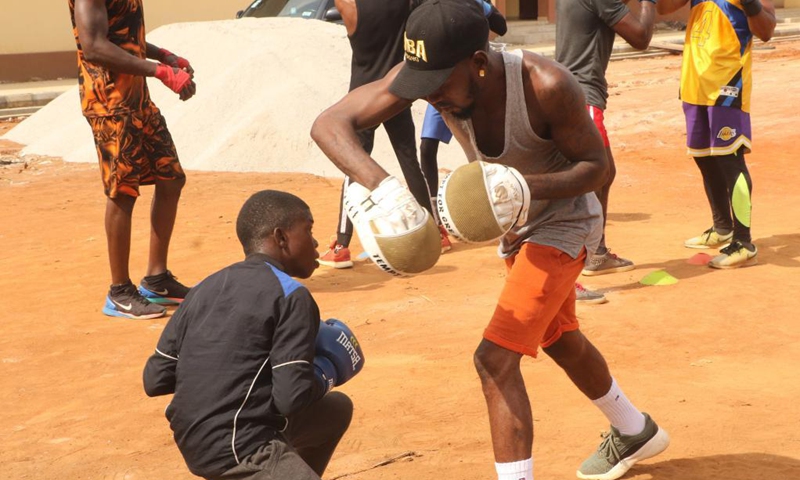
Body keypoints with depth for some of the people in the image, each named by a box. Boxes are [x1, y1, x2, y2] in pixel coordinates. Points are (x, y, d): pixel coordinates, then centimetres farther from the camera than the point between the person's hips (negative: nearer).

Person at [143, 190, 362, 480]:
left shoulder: (204, 289, 10)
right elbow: (292, 399, -16)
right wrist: (326, 372, 4)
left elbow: (155, 380, 8)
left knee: (337, 409, 27)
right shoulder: (291, 295, -9)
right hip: (241, 451, -9)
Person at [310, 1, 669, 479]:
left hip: (564, 224, -7)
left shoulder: (546, 85, -37)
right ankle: (635, 432, 53)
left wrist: (526, 186, -43)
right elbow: (329, 124, -27)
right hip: (515, 226, 7)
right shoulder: (428, 73, -25)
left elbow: (598, 167, -24)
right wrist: (378, 182, -47)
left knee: (496, 359, -19)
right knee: (559, 340, 27)